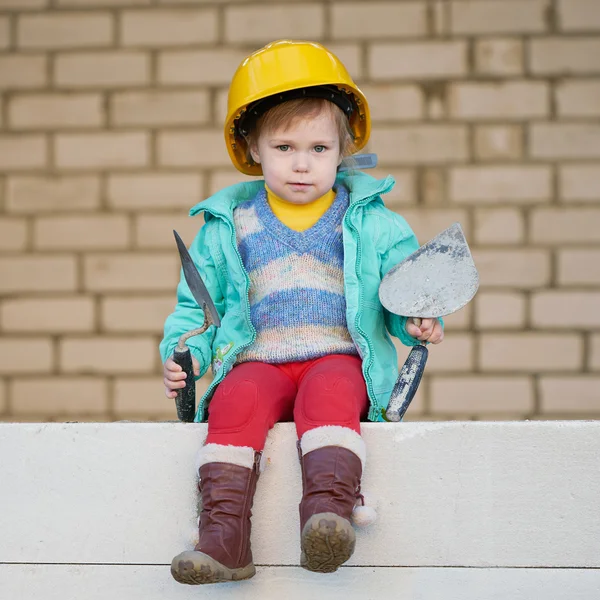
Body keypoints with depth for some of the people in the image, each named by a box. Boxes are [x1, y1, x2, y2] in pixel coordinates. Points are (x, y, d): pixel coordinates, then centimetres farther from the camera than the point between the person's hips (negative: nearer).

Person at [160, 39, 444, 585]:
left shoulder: (370, 221, 11)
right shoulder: (229, 224, 14)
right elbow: (195, 304, 20)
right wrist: (183, 350, 2)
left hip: (339, 359, -1)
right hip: (257, 361, 1)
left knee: (328, 393, -35)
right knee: (237, 401, -31)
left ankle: (330, 511, -49)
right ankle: (224, 538, -38)